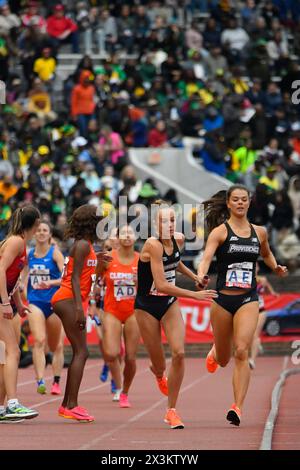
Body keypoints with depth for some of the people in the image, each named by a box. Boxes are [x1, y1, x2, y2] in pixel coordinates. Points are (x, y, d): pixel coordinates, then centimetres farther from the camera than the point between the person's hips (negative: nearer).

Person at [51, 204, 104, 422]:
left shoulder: (86, 245, 17)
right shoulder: (83, 245, -12)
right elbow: (75, 278, -18)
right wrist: (79, 308, -24)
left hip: (74, 301, 10)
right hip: (69, 300, -10)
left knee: (79, 353, 10)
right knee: (81, 352, -12)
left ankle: (67, 404, 13)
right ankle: (72, 406, -15)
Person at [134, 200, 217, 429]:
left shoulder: (179, 239, -3)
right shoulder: (153, 245, -25)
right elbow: (161, 285, -31)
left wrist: (194, 276, 15)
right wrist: (194, 295, -32)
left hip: (169, 304, 5)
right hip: (147, 306, -5)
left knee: (179, 353, -15)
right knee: (160, 365, 3)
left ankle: (171, 410, -1)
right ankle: (158, 374, 46)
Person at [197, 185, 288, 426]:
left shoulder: (260, 232, 8)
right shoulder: (220, 231, -4)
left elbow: (266, 254, 30)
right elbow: (207, 256, -20)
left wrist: (276, 267, 12)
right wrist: (201, 276, -39)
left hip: (248, 300, 1)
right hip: (222, 299, -1)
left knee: (241, 352, -18)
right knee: (223, 360, 13)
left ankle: (238, 407, -16)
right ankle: (214, 352, 52)